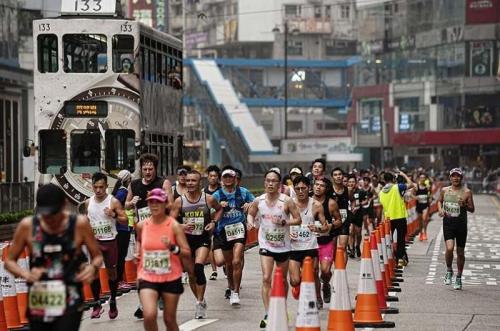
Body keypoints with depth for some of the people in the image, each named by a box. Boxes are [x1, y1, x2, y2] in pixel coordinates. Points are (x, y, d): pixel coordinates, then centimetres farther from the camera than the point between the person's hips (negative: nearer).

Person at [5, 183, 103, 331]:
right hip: (38, 304, 3)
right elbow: (9, 261, 5)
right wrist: (26, 274, -15)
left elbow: (97, 256, 5)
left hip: (70, 303, -3)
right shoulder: (27, 226, -3)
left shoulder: (79, 224, -6)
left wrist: (93, 267, -18)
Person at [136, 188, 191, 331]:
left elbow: (187, 253, -11)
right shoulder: (141, 225, 0)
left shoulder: (174, 225, -9)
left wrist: (173, 248, -27)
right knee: (149, 315, -20)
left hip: (171, 278, -1)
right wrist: (138, 252, 8)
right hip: (147, 278, 1)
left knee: (170, 319, 9)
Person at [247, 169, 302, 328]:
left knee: (282, 280, 14)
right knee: (266, 278, -15)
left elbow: (298, 220, -8)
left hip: (283, 246, 0)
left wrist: (283, 222, -24)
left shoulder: (287, 201, -11)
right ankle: (268, 314, -16)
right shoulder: (258, 201, -4)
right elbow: (251, 213, 14)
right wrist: (251, 222, -7)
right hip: (266, 245, 0)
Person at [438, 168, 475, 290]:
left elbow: (472, 209, 1)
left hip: (461, 224, 0)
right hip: (448, 223, 0)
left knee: (460, 253, 7)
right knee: (449, 248, -19)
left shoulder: (467, 192, -2)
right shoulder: (444, 190, 5)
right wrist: (440, 209, 3)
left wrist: (465, 205, -19)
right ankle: (449, 270, 7)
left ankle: (458, 278, 23)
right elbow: (439, 201, 23)